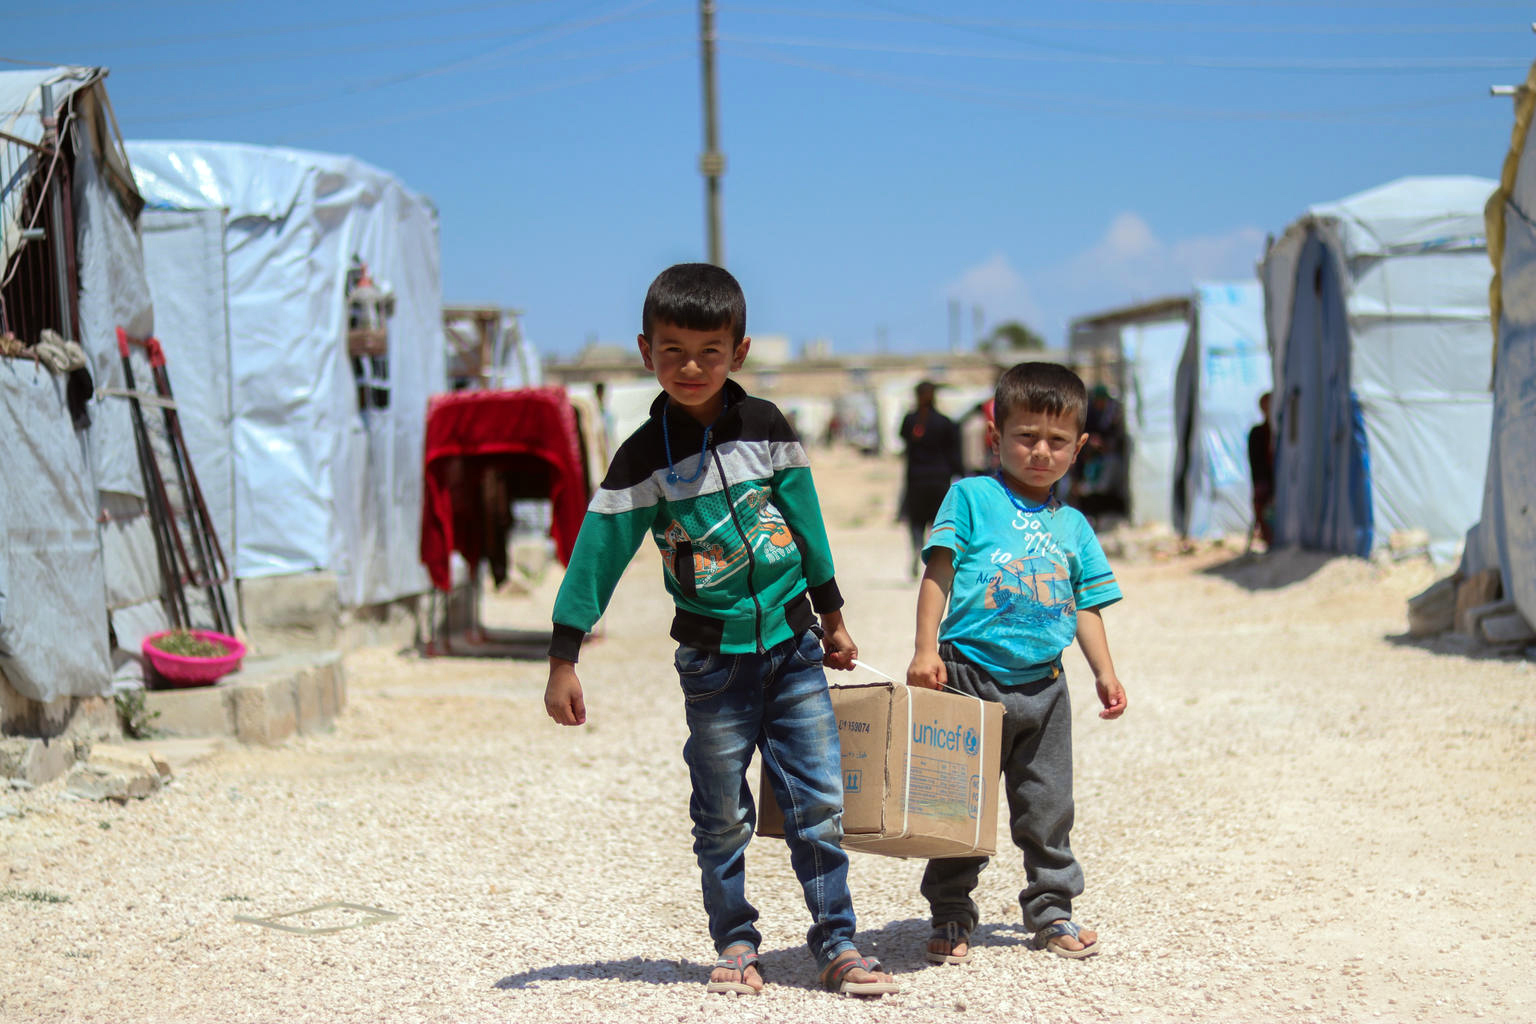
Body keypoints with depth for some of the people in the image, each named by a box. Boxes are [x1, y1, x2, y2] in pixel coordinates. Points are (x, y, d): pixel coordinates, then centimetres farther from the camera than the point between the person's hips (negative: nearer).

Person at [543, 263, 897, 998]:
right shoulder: (644, 458, -5)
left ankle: (836, 944, 10)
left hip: (793, 645, 2)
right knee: (722, 817, 5)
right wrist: (562, 662, -7)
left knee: (819, 804, 1)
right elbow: (598, 555, -4)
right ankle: (735, 944, 18)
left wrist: (831, 618, 19)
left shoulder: (766, 427, 2)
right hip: (714, 661, -2)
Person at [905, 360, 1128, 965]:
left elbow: (1086, 605, 16)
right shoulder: (971, 497, -1)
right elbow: (938, 574, -5)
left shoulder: (1072, 525, 13)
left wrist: (1104, 671, 6)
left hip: (1042, 685, 4)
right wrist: (926, 649, -13)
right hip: (971, 678, -4)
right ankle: (950, 915, 16)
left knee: (1047, 805, 11)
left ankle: (1051, 909, 24)